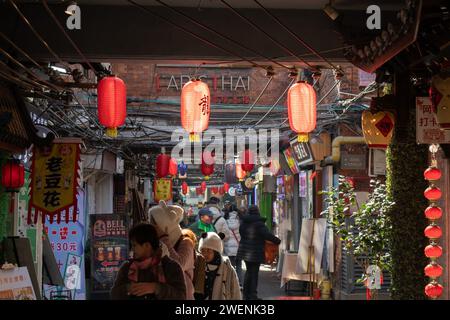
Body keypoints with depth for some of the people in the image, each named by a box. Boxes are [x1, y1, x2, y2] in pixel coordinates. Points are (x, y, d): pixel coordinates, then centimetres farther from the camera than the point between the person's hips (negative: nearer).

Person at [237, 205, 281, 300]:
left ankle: (246, 294, 22)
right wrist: (277, 241, -8)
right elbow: (267, 235, -21)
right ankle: (253, 295, 2)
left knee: (248, 272, 19)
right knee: (254, 273, 0)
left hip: (245, 251, 6)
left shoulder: (243, 222, 4)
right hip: (255, 252, -6)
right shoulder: (258, 223, -17)